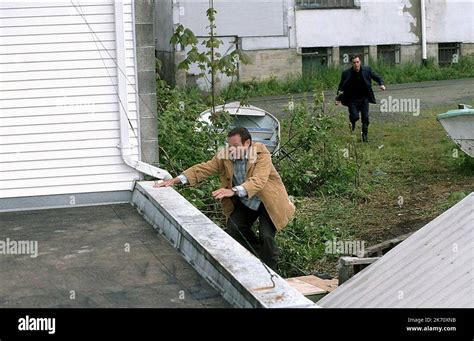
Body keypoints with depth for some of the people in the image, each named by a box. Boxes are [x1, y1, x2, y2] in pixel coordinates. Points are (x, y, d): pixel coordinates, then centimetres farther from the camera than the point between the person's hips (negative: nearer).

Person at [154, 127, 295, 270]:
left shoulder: (262, 154, -25)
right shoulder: (224, 156, -10)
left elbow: (258, 181, -39)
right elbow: (204, 168, -15)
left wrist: (233, 191, -54)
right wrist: (177, 180, -29)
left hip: (267, 201, -5)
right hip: (244, 202, 5)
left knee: (266, 236, -18)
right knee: (234, 229, -10)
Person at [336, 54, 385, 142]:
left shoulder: (367, 70, -4)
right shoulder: (346, 74, -8)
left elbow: (377, 77, 10)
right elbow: (341, 86, 0)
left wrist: (381, 84, -9)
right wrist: (338, 98, -9)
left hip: (364, 98, 2)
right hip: (352, 99, -1)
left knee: (365, 117, -3)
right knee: (354, 116, -13)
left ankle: (365, 134, 16)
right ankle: (352, 125, 23)